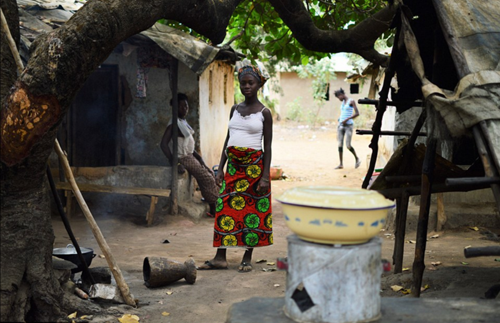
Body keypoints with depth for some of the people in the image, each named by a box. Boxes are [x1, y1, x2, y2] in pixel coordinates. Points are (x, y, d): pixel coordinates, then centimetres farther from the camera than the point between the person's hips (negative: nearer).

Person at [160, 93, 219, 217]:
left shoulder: (184, 122, 12)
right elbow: (163, 144, -25)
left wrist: (200, 158, 10)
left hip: (190, 156, 9)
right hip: (183, 159, -9)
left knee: (210, 174, 8)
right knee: (207, 178, -11)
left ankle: (214, 208, 7)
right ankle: (214, 210, -4)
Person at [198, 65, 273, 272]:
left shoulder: (264, 113, -3)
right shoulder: (235, 110, 12)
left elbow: (268, 147, -5)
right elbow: (228, 140, 15)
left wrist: (265, 176, -11)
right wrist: (220, 168, 8)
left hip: (254, 166, -5)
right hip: (233, 166, 5)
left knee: (252, 209, 1)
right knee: (225, 208, 2)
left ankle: (247, 259, 10)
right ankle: (220, 257, 9)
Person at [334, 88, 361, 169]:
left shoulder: (351, 101, -5)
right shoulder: (342, 103, 17)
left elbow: (357, 113, -14)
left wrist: (346, 119, -19)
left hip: (349, 125, -7)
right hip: (341, 125, 7)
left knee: (348, 145, -11)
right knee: (340, 144, -1)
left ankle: (357, 159, 13)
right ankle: (341, 164, 1)